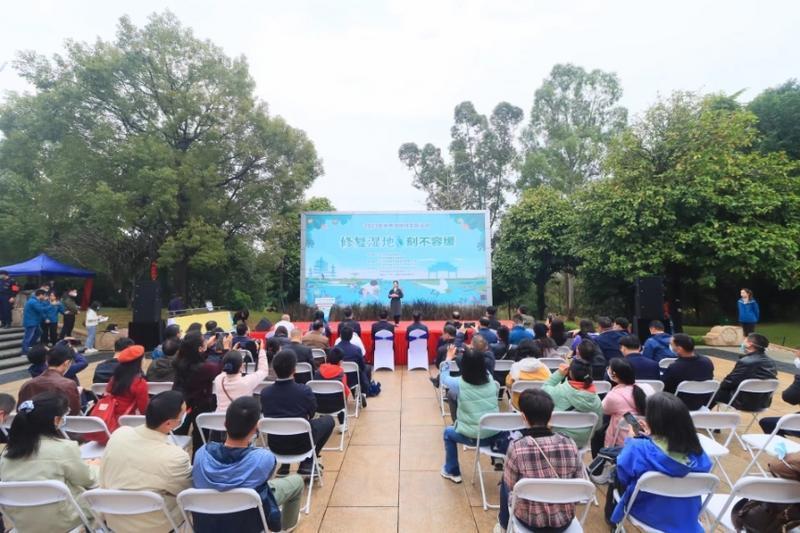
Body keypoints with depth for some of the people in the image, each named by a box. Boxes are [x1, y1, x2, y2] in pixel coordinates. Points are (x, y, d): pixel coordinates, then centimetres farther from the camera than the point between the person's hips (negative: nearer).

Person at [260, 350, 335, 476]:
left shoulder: (265, 393, -12)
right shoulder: (304, 390, -20)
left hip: (275, 445, 4)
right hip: (301, 444, -4)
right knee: (328, 419, 18)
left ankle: (284, 465, 25)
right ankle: (307, 464, 15)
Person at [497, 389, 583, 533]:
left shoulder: (516, 447, -22)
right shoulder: (570, 444, -14)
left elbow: (510, 485, -7)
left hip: (530, 521, -3)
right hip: (564, 521, 3)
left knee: (505, 481, 24)